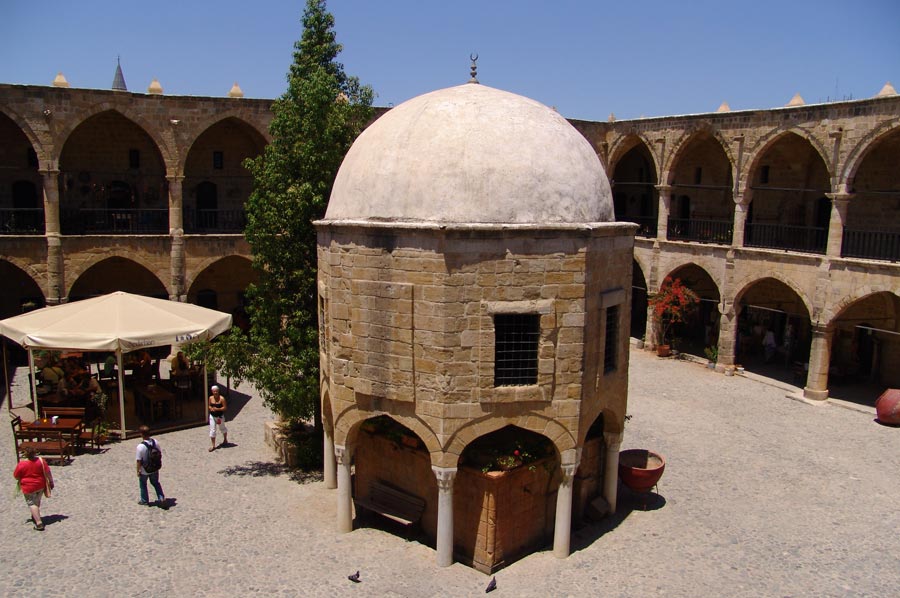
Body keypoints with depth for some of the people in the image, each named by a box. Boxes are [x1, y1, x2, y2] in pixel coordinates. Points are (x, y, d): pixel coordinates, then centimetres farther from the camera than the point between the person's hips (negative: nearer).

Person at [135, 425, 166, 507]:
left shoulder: (140, 447, -27)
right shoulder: (155, 442, -12)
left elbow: (139, 460, -20)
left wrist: (138, 470, -5)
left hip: (144, 470, -4)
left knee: (143, 485, 20)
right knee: (156, 483, 23)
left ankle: (144, 501, 35)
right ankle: (161, 498, 16)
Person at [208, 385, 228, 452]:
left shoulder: (222, 399, -16)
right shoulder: (211, 398, -2)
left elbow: (225, 408, -16)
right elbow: (209, 406, 12)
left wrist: (217, 409, -26)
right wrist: (211, 408, -11)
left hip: (220, 416, -3)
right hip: (212, 416, 3)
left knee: (222, 428, 18)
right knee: (212, 430, -3)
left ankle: (225, 440, 43)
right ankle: (213, 445, 3)